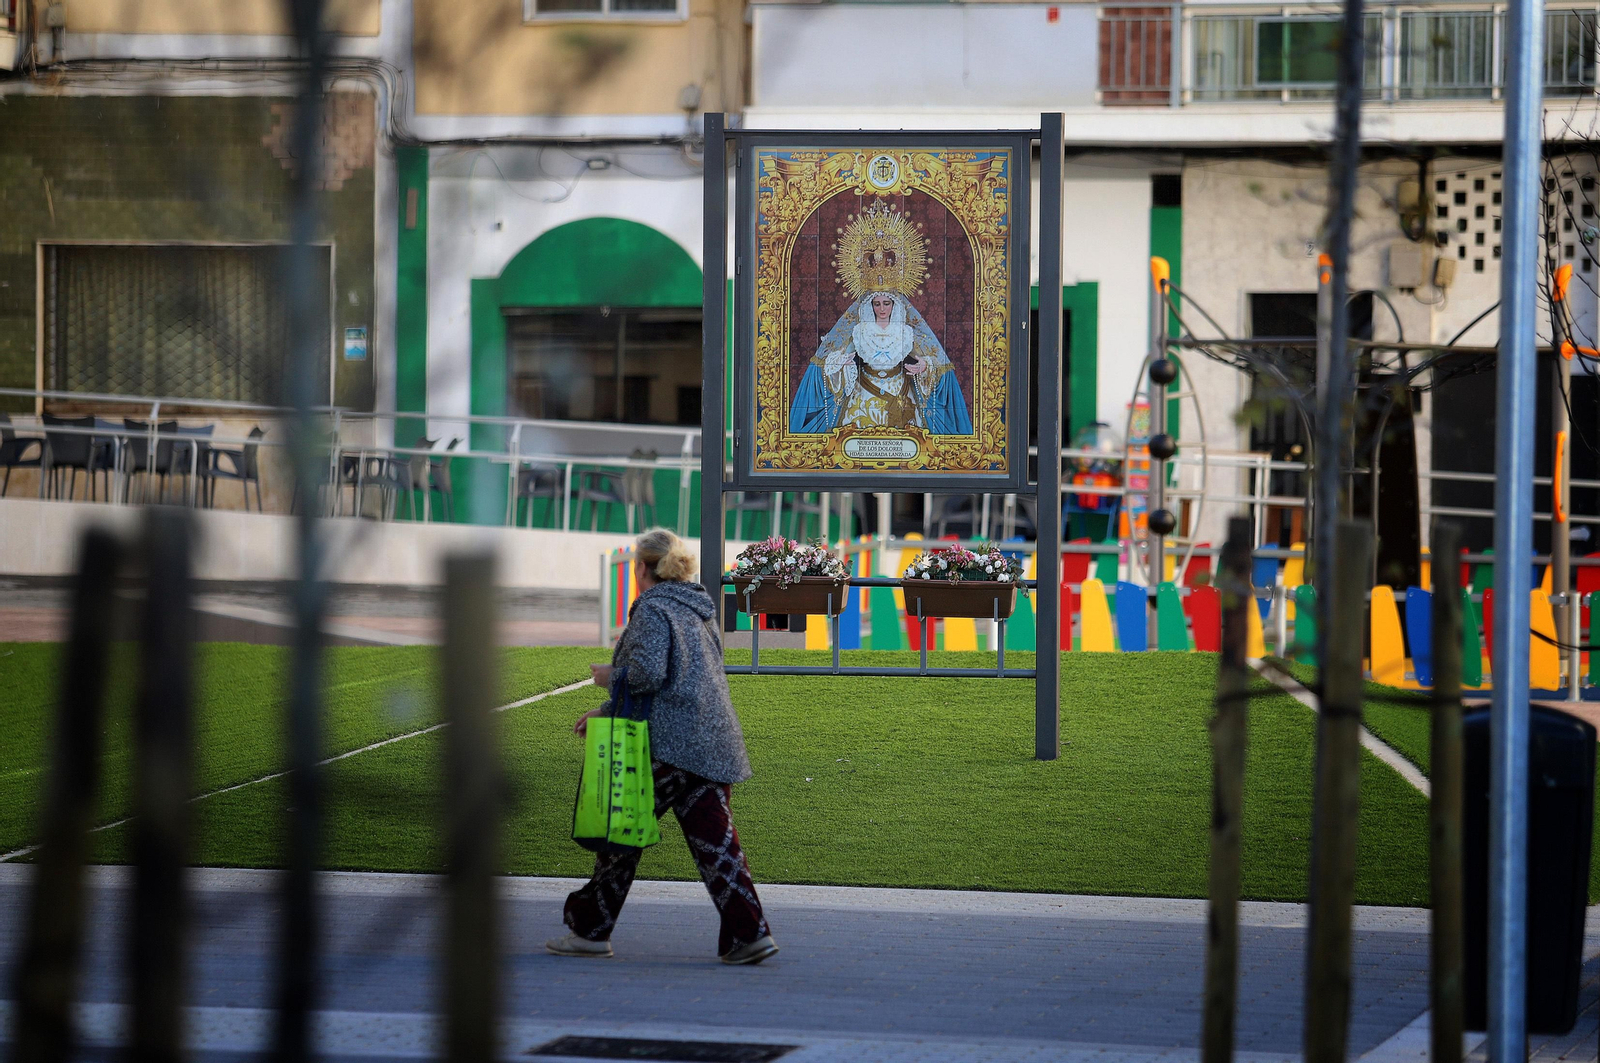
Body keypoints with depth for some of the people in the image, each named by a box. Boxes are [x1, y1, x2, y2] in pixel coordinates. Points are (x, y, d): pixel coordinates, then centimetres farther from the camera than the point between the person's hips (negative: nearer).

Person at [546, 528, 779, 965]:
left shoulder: (652, 610, -8)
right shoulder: (698, 612, 21)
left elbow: (647, 675, -22)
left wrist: (610, 676, -1)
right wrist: (608, 711, 29)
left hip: (668, 746, -8)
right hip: (712, 744, 8)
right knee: (714, 842, 3)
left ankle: (591, 929, 12)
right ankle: (750, 933, -7)